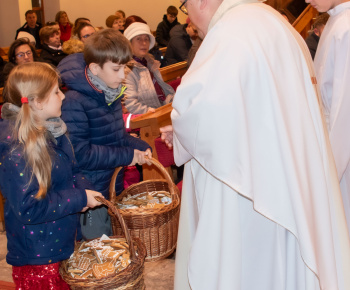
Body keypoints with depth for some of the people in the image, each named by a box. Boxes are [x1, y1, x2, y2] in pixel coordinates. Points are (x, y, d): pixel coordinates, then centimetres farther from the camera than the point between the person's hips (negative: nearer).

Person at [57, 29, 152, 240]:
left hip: (115, 189, 8)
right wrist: (127, 156, -20)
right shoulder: (75, 102, -22)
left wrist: (141, 147, -1)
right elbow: (80, 153, -26)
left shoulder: (111, 94, 5)